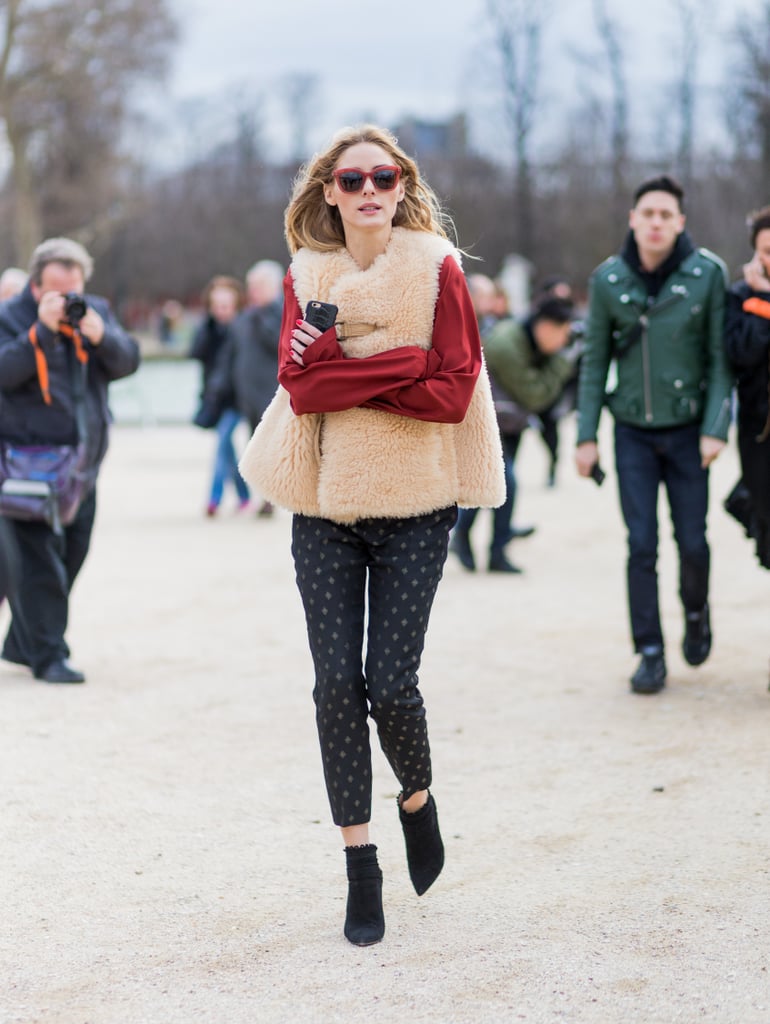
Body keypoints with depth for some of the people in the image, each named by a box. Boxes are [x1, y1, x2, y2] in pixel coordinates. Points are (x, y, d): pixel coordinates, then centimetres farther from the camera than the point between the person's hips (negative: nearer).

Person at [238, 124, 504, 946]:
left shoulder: (437, 270, -3)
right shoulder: (306, 276, 5)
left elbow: (454, 393, -11)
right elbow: (299, 387, -8)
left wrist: (343, 371, -14)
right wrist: (401, 365, -18)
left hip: (413, 507, -2)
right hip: (325, 507, 2)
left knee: (390, 683, -6)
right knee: (336, 683, 0)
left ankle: (417, 799, 26)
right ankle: (360, 870, 10)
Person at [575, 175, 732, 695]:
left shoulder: (708, 273, -6)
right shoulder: (608, 279, -1)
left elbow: (720, 356, -4)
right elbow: (595, 361, 5)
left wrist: (715, 428, -12)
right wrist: (586, 435, 2)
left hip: (687, 431, -1)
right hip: (633, 432, 1)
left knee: (693, 541, 3)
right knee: (642, 545, -2)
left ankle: (696, 613, 33)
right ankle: (650, 653, 7)